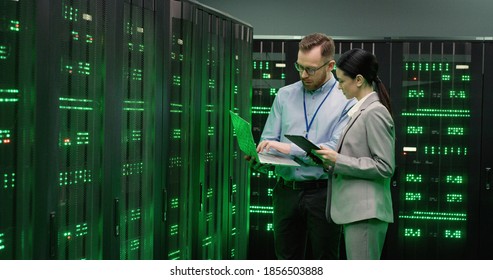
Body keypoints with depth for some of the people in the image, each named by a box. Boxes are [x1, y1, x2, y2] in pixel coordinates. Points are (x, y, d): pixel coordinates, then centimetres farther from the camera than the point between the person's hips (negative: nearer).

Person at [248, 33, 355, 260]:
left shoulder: (346, 100, -4)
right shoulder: (284, 95, 9)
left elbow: (338, 148, -15)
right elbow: (269, 141, 7)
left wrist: (290, 149, -21)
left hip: (324, 192, -3)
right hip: (287, 191, 4)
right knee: (287, 259, 11)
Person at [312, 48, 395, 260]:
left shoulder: (374, 113, -13)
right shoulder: (360, 111, 16)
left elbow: (384, 167, -17)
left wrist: (339, 161, -17)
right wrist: (333, 160, 7)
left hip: (366, 212, -10)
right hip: (355, 210, 10)